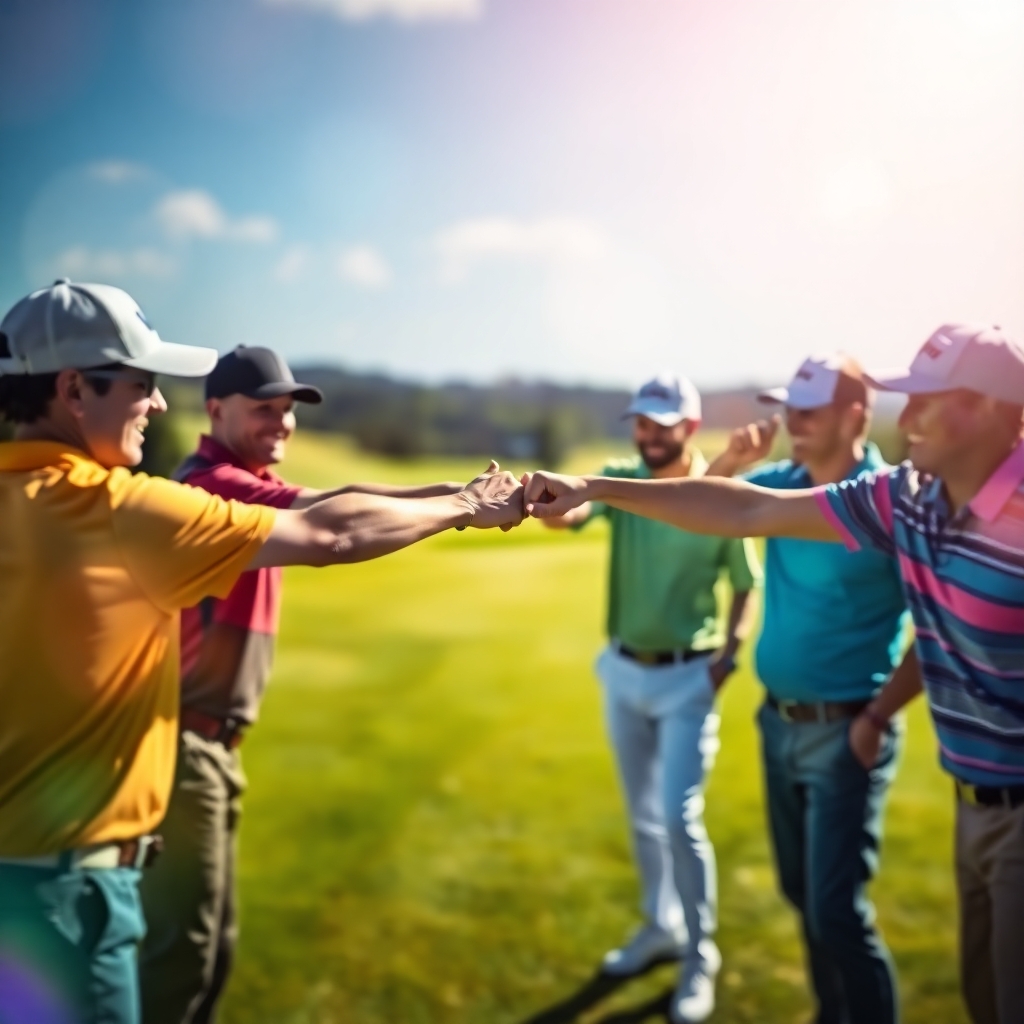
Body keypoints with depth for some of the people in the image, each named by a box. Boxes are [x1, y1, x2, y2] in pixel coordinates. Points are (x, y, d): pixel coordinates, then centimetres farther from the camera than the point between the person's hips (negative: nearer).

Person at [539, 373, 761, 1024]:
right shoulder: (621, 481, -5)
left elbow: (746, 588, -2)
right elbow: (570, 514, -26)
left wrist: (729, 655, -15)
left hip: (687, 678, -4)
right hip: (622, 671, 4)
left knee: (680, 819, -5)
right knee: (643, 815, 17)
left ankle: (700, 956, 15)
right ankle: (661, 926, 37)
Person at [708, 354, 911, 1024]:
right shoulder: (785, 481, 1)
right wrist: (732, 461, -5)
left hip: (845, 732, -7)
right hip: (778, 721, 7)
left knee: (839, 911, -5)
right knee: (803, 892, 20)